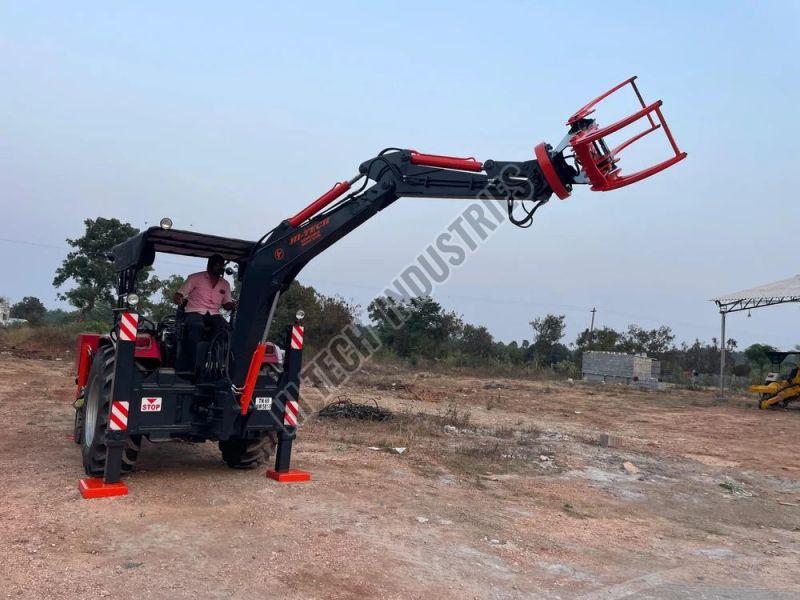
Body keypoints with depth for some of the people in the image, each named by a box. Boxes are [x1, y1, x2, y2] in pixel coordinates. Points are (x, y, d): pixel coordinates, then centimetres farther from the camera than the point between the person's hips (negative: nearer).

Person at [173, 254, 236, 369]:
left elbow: (226, 304, 20)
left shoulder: (225, 284, 19)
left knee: (224, 327, -32)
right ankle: (193, 364, -38)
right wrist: (178, 299, -21)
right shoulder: (195, 278, 7)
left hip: (214, 314, 3)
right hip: (194, 312, -3)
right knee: (197, 327, -38)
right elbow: (178, 295, 4)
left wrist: (232, 305, -4)